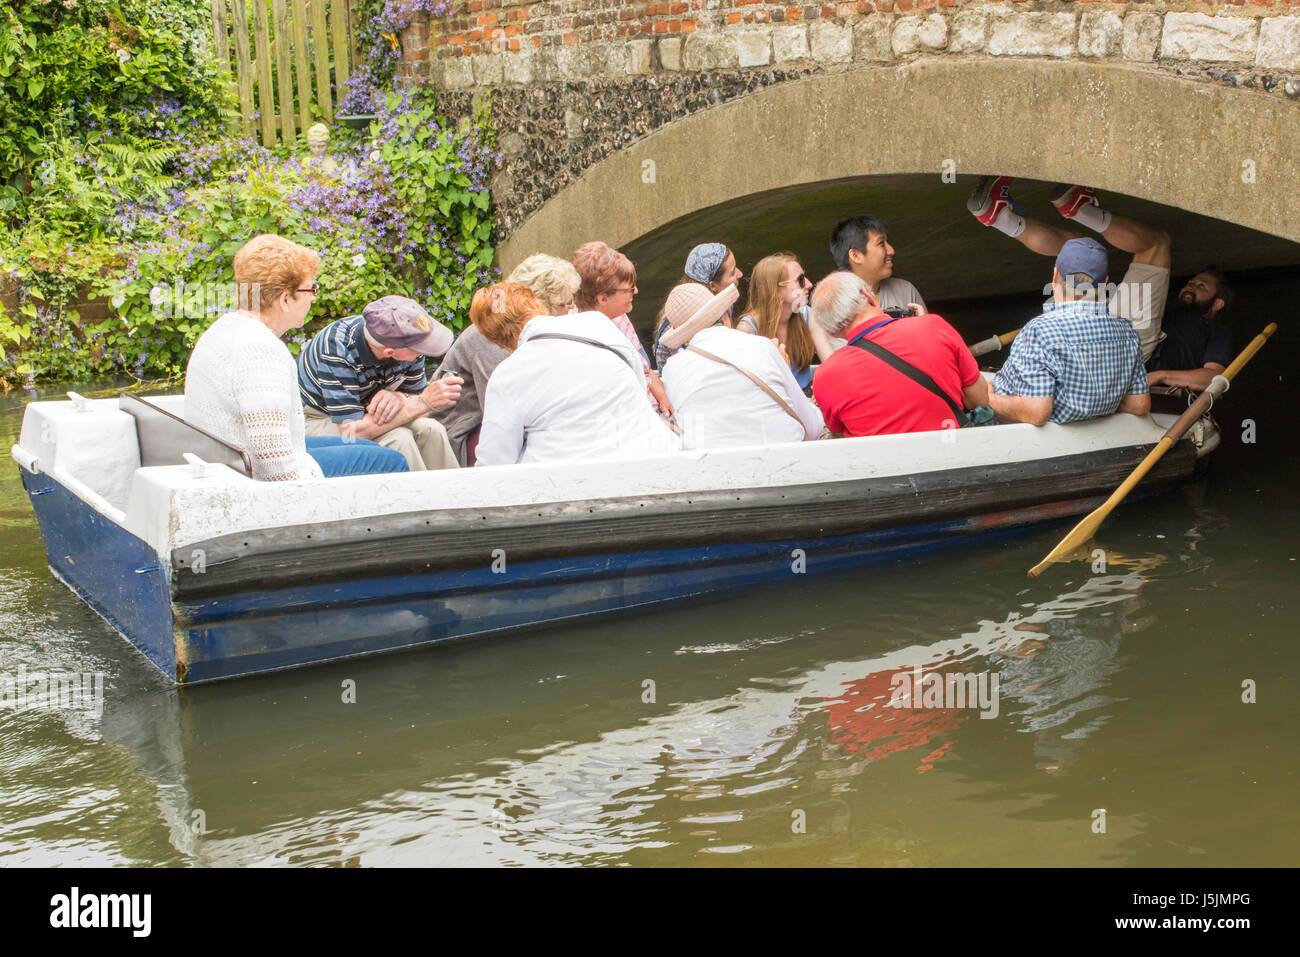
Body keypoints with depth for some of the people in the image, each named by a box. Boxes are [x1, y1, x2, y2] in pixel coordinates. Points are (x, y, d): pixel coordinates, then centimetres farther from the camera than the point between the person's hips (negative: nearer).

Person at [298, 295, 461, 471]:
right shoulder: (337, 351, -34)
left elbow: (418, 393, -5)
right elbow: (352, 431, -37)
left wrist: (400, 398, -30)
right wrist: (423, 402, -39)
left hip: (364, 413, 5)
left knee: (431, 430, -20)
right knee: (397, 438, -29)